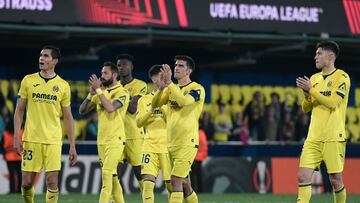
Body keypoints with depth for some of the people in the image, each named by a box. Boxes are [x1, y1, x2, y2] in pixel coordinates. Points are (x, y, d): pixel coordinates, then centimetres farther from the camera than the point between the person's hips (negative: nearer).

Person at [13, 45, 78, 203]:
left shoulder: (63, 86, 3)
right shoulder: (28, 81, 4)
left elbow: (68, 118, 8)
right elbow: (19, 111, 7)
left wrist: (72, 146, 4)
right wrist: (16, 137, -2)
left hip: (53, 141, -1)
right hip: (31, 139, 1)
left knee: (52, 182, -7)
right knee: (27, 183, 1)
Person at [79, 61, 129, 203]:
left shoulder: (122, 93, -7)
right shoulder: (101, 93, 12)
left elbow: (110, 108, -25)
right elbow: (82, 111, 10)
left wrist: (98, 90, -18)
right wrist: (91, 94, -3)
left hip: (115, 140, -7)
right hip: (101, 141, 7)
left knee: (107, 174, -15)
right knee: (112, 177, 11)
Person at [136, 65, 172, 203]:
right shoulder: (144, 100, 11)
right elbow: (139, 123, 5)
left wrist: (162, 107, -14)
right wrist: (151, 110, -10)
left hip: (168, 146, -1)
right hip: (150, 146, 1)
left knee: (170, 184, -1)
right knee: (147, 181, -12)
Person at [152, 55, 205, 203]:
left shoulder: (197, 89, -6)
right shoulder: (172, 89, 14)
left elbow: (183, 101, -25)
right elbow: (155, 104, 1)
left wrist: (169, 83, -24)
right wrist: (162, 86, -13)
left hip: (187, 142, -7)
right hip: (171, 143, 7)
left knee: (176, 181, -16)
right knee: (184, 184, 12)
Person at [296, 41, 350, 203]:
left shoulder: (342, 77, -3)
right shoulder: (314, 78, 15)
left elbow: (332, 102, -15)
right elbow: (305, 108, 17)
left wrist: (311, 89, -13)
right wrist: (307, 95, -3)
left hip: (333, 138, -5)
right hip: (313, 137, 5)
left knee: (335, 180, 0)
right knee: (303, 176, -8)